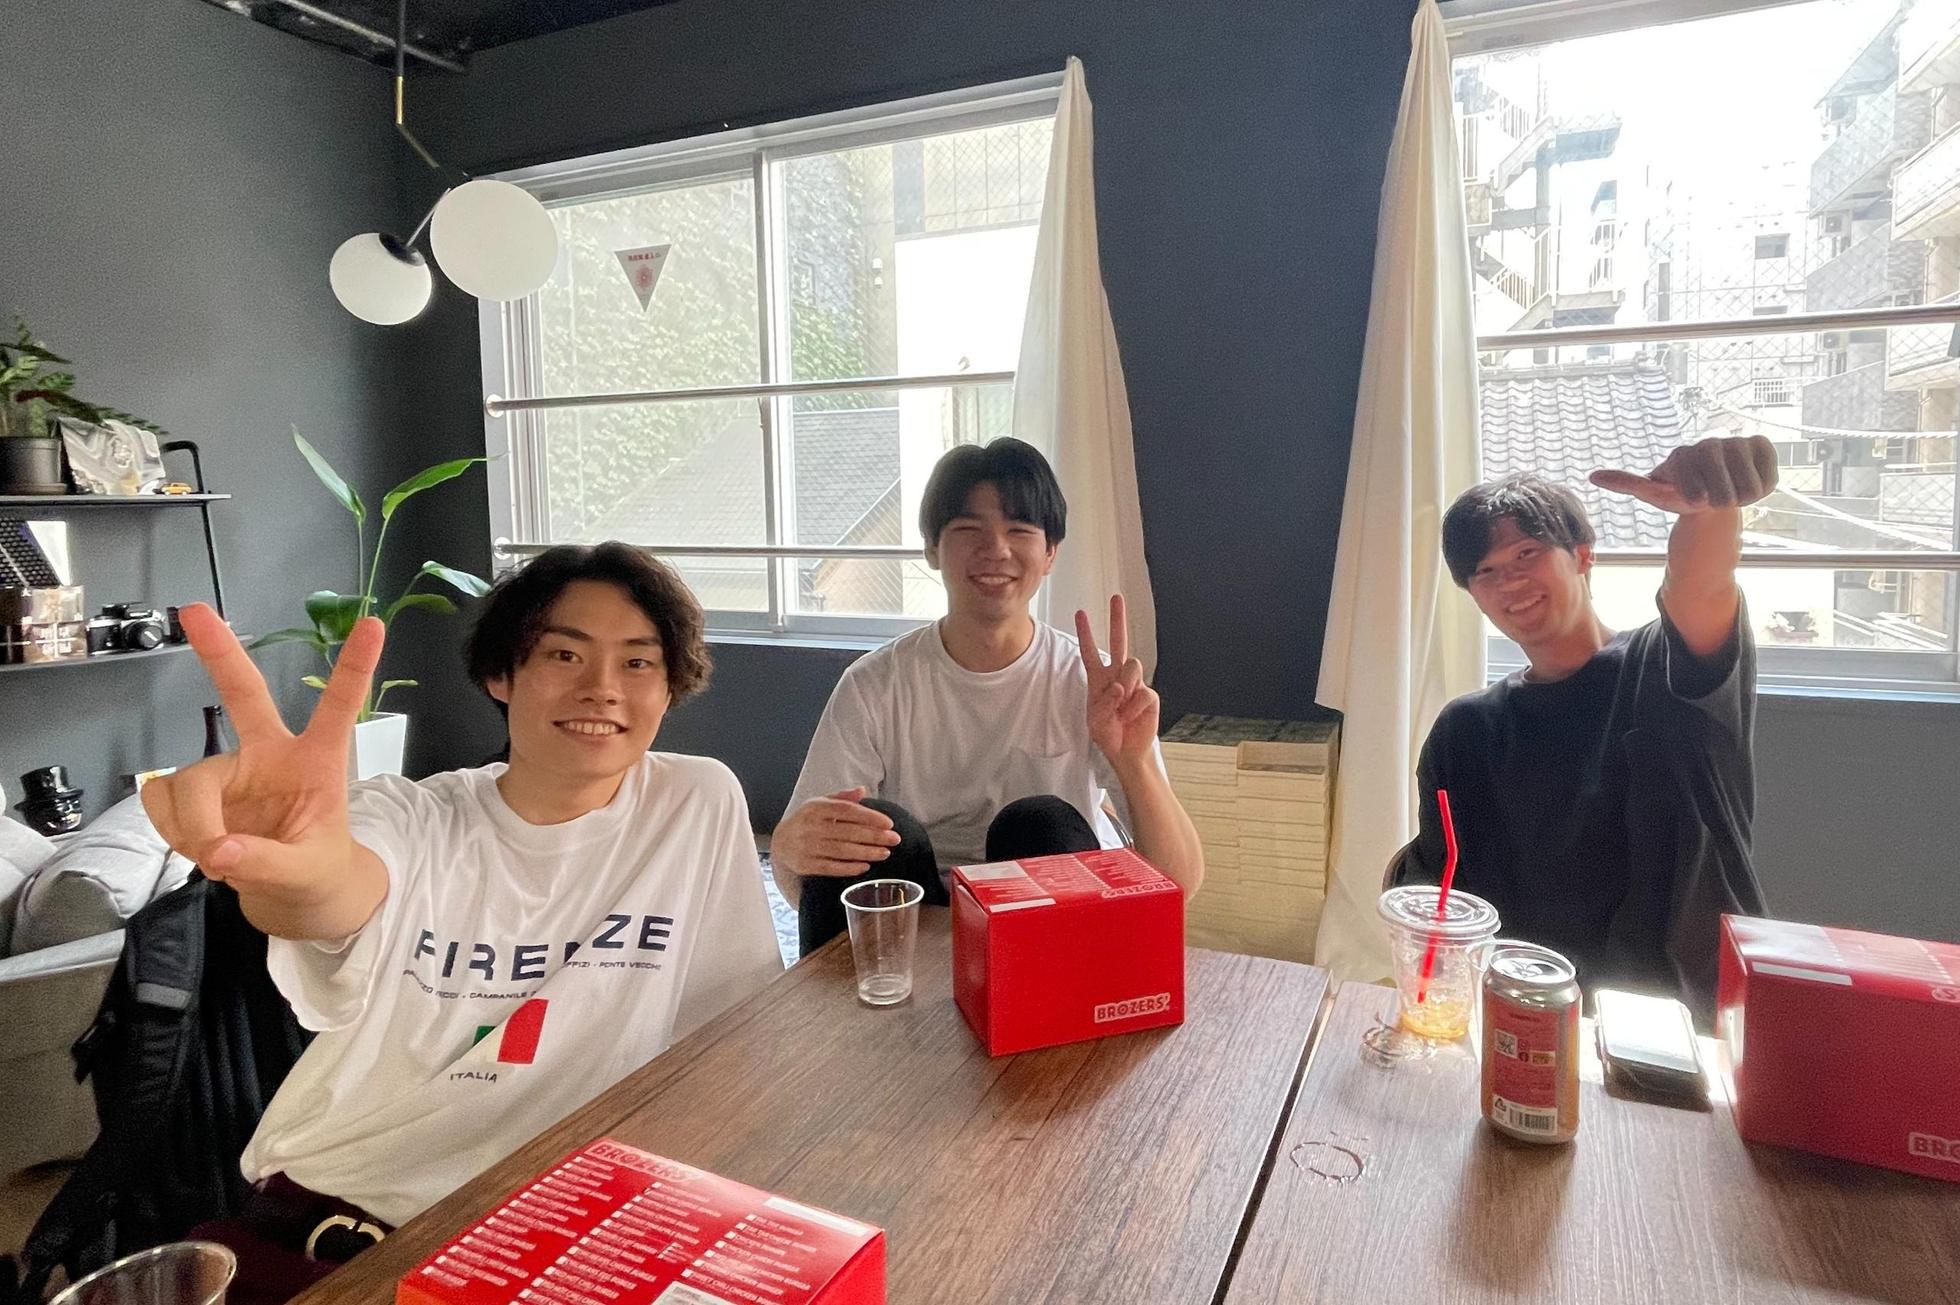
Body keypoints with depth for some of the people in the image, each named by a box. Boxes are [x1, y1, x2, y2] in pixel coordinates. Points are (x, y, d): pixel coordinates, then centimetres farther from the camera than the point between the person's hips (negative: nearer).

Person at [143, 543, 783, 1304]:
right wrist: (297, 872, -49)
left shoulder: (702, 806, -5)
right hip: (322, 1213, 1)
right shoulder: (411, 817, -4)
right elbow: (350, 888, -27)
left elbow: (733, 1041, 1)